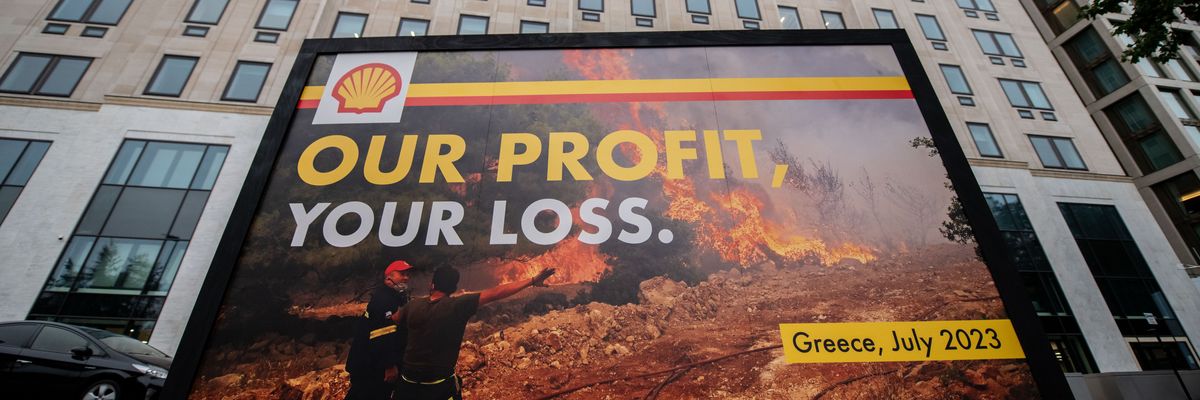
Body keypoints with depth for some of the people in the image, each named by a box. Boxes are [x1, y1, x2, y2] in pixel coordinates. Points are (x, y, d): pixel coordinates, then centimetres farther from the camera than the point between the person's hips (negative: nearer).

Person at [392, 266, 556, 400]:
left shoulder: (414, 305, -4)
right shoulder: (458, 305, -17)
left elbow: (394, 320, 18)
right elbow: (495, 293, -20)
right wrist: (533, 281, -20)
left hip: (408, 380, 4)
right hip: (439, 383, -3)